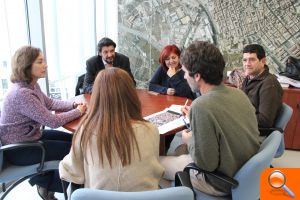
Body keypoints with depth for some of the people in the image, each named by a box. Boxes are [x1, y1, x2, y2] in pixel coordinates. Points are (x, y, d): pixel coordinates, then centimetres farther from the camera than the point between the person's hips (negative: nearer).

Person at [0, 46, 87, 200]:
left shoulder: (32, 85, 0)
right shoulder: (21, 93, -31)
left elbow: (50, 103, 10)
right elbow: (53, 121, -30)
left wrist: (74, 104, -7)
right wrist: (78, 112, -16)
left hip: (31, 136, 9)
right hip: (19, 149, -9)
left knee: (72, 139, 13)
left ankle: (44, 179, 27)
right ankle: (47, 183, 22)